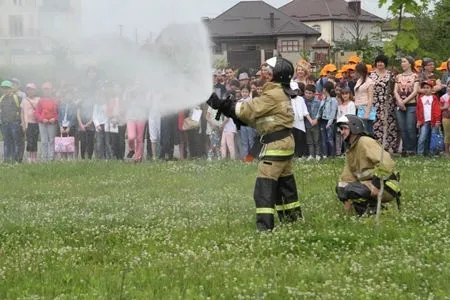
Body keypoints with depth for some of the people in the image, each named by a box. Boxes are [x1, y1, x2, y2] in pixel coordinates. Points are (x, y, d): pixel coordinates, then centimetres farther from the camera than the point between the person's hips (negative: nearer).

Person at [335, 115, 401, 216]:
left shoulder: (365, 142, -14)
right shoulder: (351, 151, 17)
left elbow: (386, 163, -28)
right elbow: (347, 177, 10)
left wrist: (376, 184, -28)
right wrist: (347, 201, 0)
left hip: (386, 186, -10)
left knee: (350, 189, -28)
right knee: (340, 188, 9)